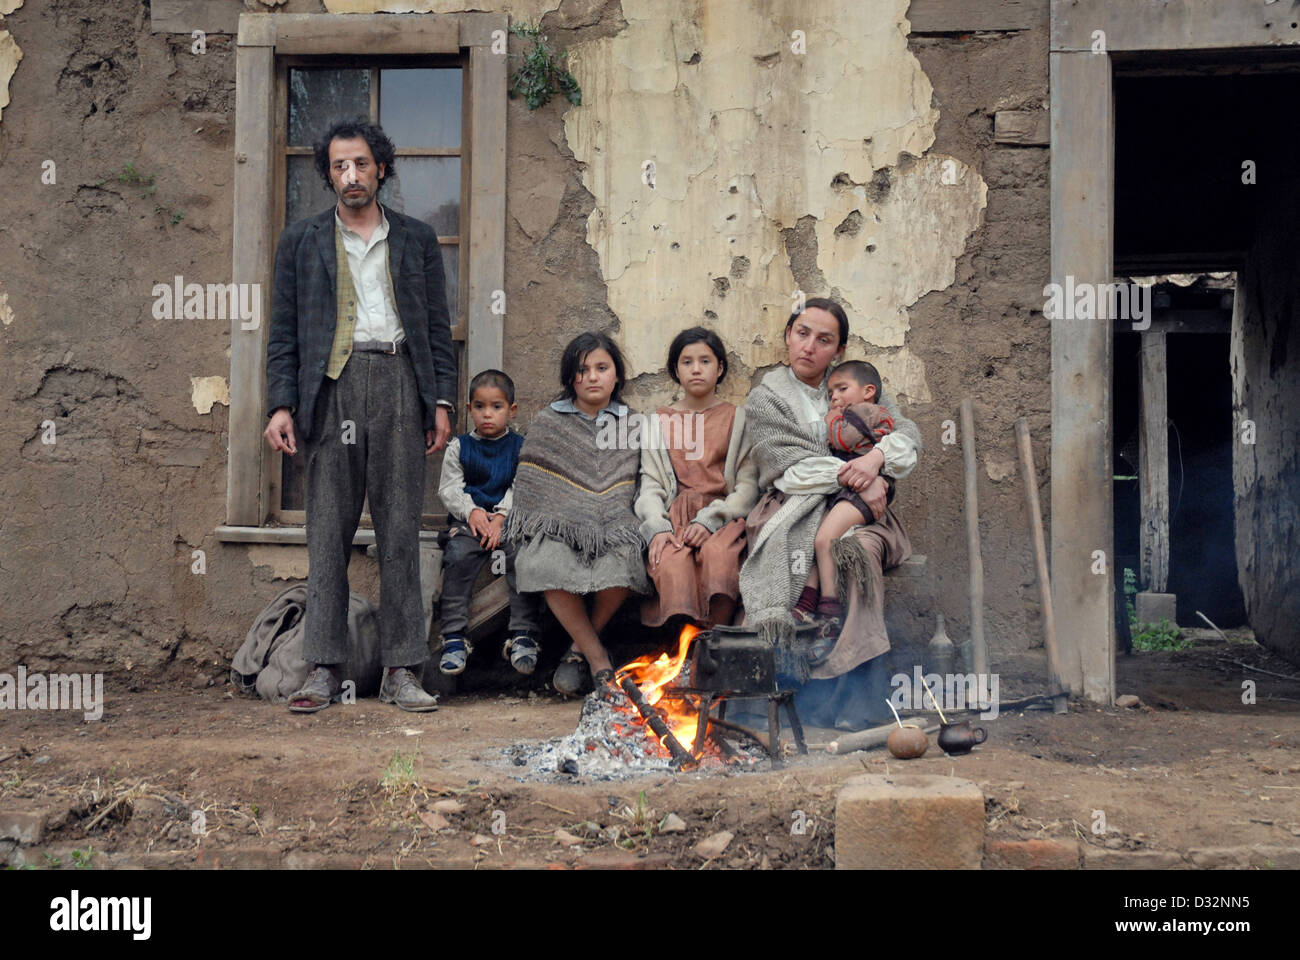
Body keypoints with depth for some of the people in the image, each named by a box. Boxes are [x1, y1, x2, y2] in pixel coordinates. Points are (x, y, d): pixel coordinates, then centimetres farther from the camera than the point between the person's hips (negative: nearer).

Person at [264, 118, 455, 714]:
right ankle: (323, 670, 3)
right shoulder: (301, 242, 14)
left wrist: (442, 401, 3)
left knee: (400, 532, -1)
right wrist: (281, 405, -2)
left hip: (400, 383, 0)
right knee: (327, 533, -1)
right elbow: (284, 333, 10)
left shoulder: (417, 240, 15)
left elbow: (437, 328, 13)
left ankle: (402, 671, 3)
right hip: (332, 387, 0)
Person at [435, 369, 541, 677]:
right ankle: (454, 637, -23)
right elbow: (449, 489, 6)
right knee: (457, 557, -28)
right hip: (468, 522, 1)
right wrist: (472, 512, -12)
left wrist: (501, 517, -15)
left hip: (510, 521, -1)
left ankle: (522, 635, -22)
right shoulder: (459, 447, 13)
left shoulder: (521, 447, 9)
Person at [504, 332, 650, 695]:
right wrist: (533, 530, -3)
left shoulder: (632, 425, 15)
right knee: (546, 564, -36)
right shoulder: (547, 422, 12)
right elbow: (528, 488, 11)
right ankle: (598, 657, -20)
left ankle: (578, 650, -9)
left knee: (621, 567, -34)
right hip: (558, 526, 0)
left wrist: (625, 529, 1)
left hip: (613, 530, 1)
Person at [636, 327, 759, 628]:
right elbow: (650, 485, 11)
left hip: (723, 515, -1)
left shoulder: (738, 419, 14)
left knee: (716, 553, -37)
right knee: (671, 561, -35)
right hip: (675, 514, 1)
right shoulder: (659, 422, 20)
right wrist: (657, 528, -10)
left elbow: (749, 485, 5)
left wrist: (710, 519, -13)